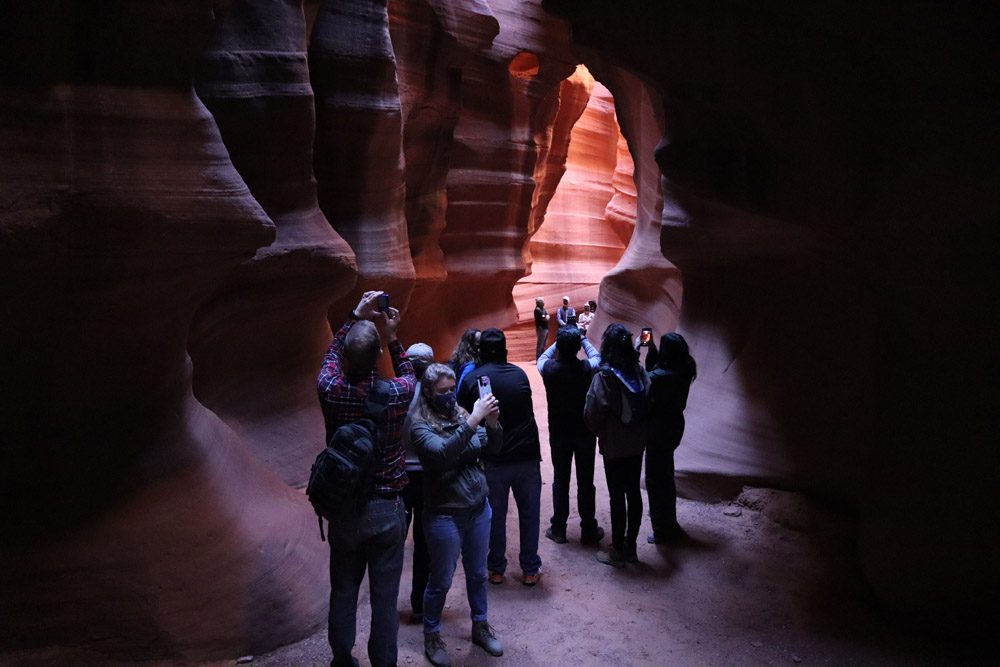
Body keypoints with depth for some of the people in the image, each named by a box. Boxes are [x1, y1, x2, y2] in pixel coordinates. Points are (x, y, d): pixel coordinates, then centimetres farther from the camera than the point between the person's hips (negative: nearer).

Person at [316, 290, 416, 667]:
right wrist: (392, 337, 11)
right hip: (387, 510, -2)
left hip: (343, 509, 2)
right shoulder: (395, 394, -16)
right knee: (385, 597, 10)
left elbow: (332, 353, 10)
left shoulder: (330, 391, -13)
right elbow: (409, 375, 10)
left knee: (343, 593, 19)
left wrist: (356, 317, 14)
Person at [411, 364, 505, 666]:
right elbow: (442, 453, -31)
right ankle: (431, 636, 32)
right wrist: (473, 421, -35)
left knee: (478, 574, 20)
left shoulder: (461, 414, 0)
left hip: (479, 508, 5)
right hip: (445, 514, -5)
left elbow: (492, 448, -2)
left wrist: (492, 423, -21)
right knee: (441, 581, 10)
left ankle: (480, 626, 40)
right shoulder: (420, 425, -14)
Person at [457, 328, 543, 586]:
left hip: (492, 459, -1)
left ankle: (496, 569, 23)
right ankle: (530, 569, 19)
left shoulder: (472, 379, -6)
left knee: (495, 515, 13)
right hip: (526, 456, 1)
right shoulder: (520, 374, 2)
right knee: (529, 513, 12)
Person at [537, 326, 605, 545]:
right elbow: (596, 356, 8)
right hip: (585, 432, -1)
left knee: (560, 481, 12)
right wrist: (582, 339, 16)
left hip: (559, 433, 1)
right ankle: (588, 530, 20)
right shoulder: (587, 368, -17)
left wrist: (559, 343, 14)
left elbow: (542, 358, 11)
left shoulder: (549, 369, -15)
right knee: (586, 482, 10)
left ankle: (558, 529, 21)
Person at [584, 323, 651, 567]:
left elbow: (592, 414, -14)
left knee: (617, 496, 4)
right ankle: (631, 546, 27)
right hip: (637, 443, 5)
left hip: (613, 446, -5)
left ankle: (618, 551, 16)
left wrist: (601, 433, 5)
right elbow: (648, 404, 3)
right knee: (633, 492, 15)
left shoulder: (603, 377, -19)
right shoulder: (639, 371, -4)